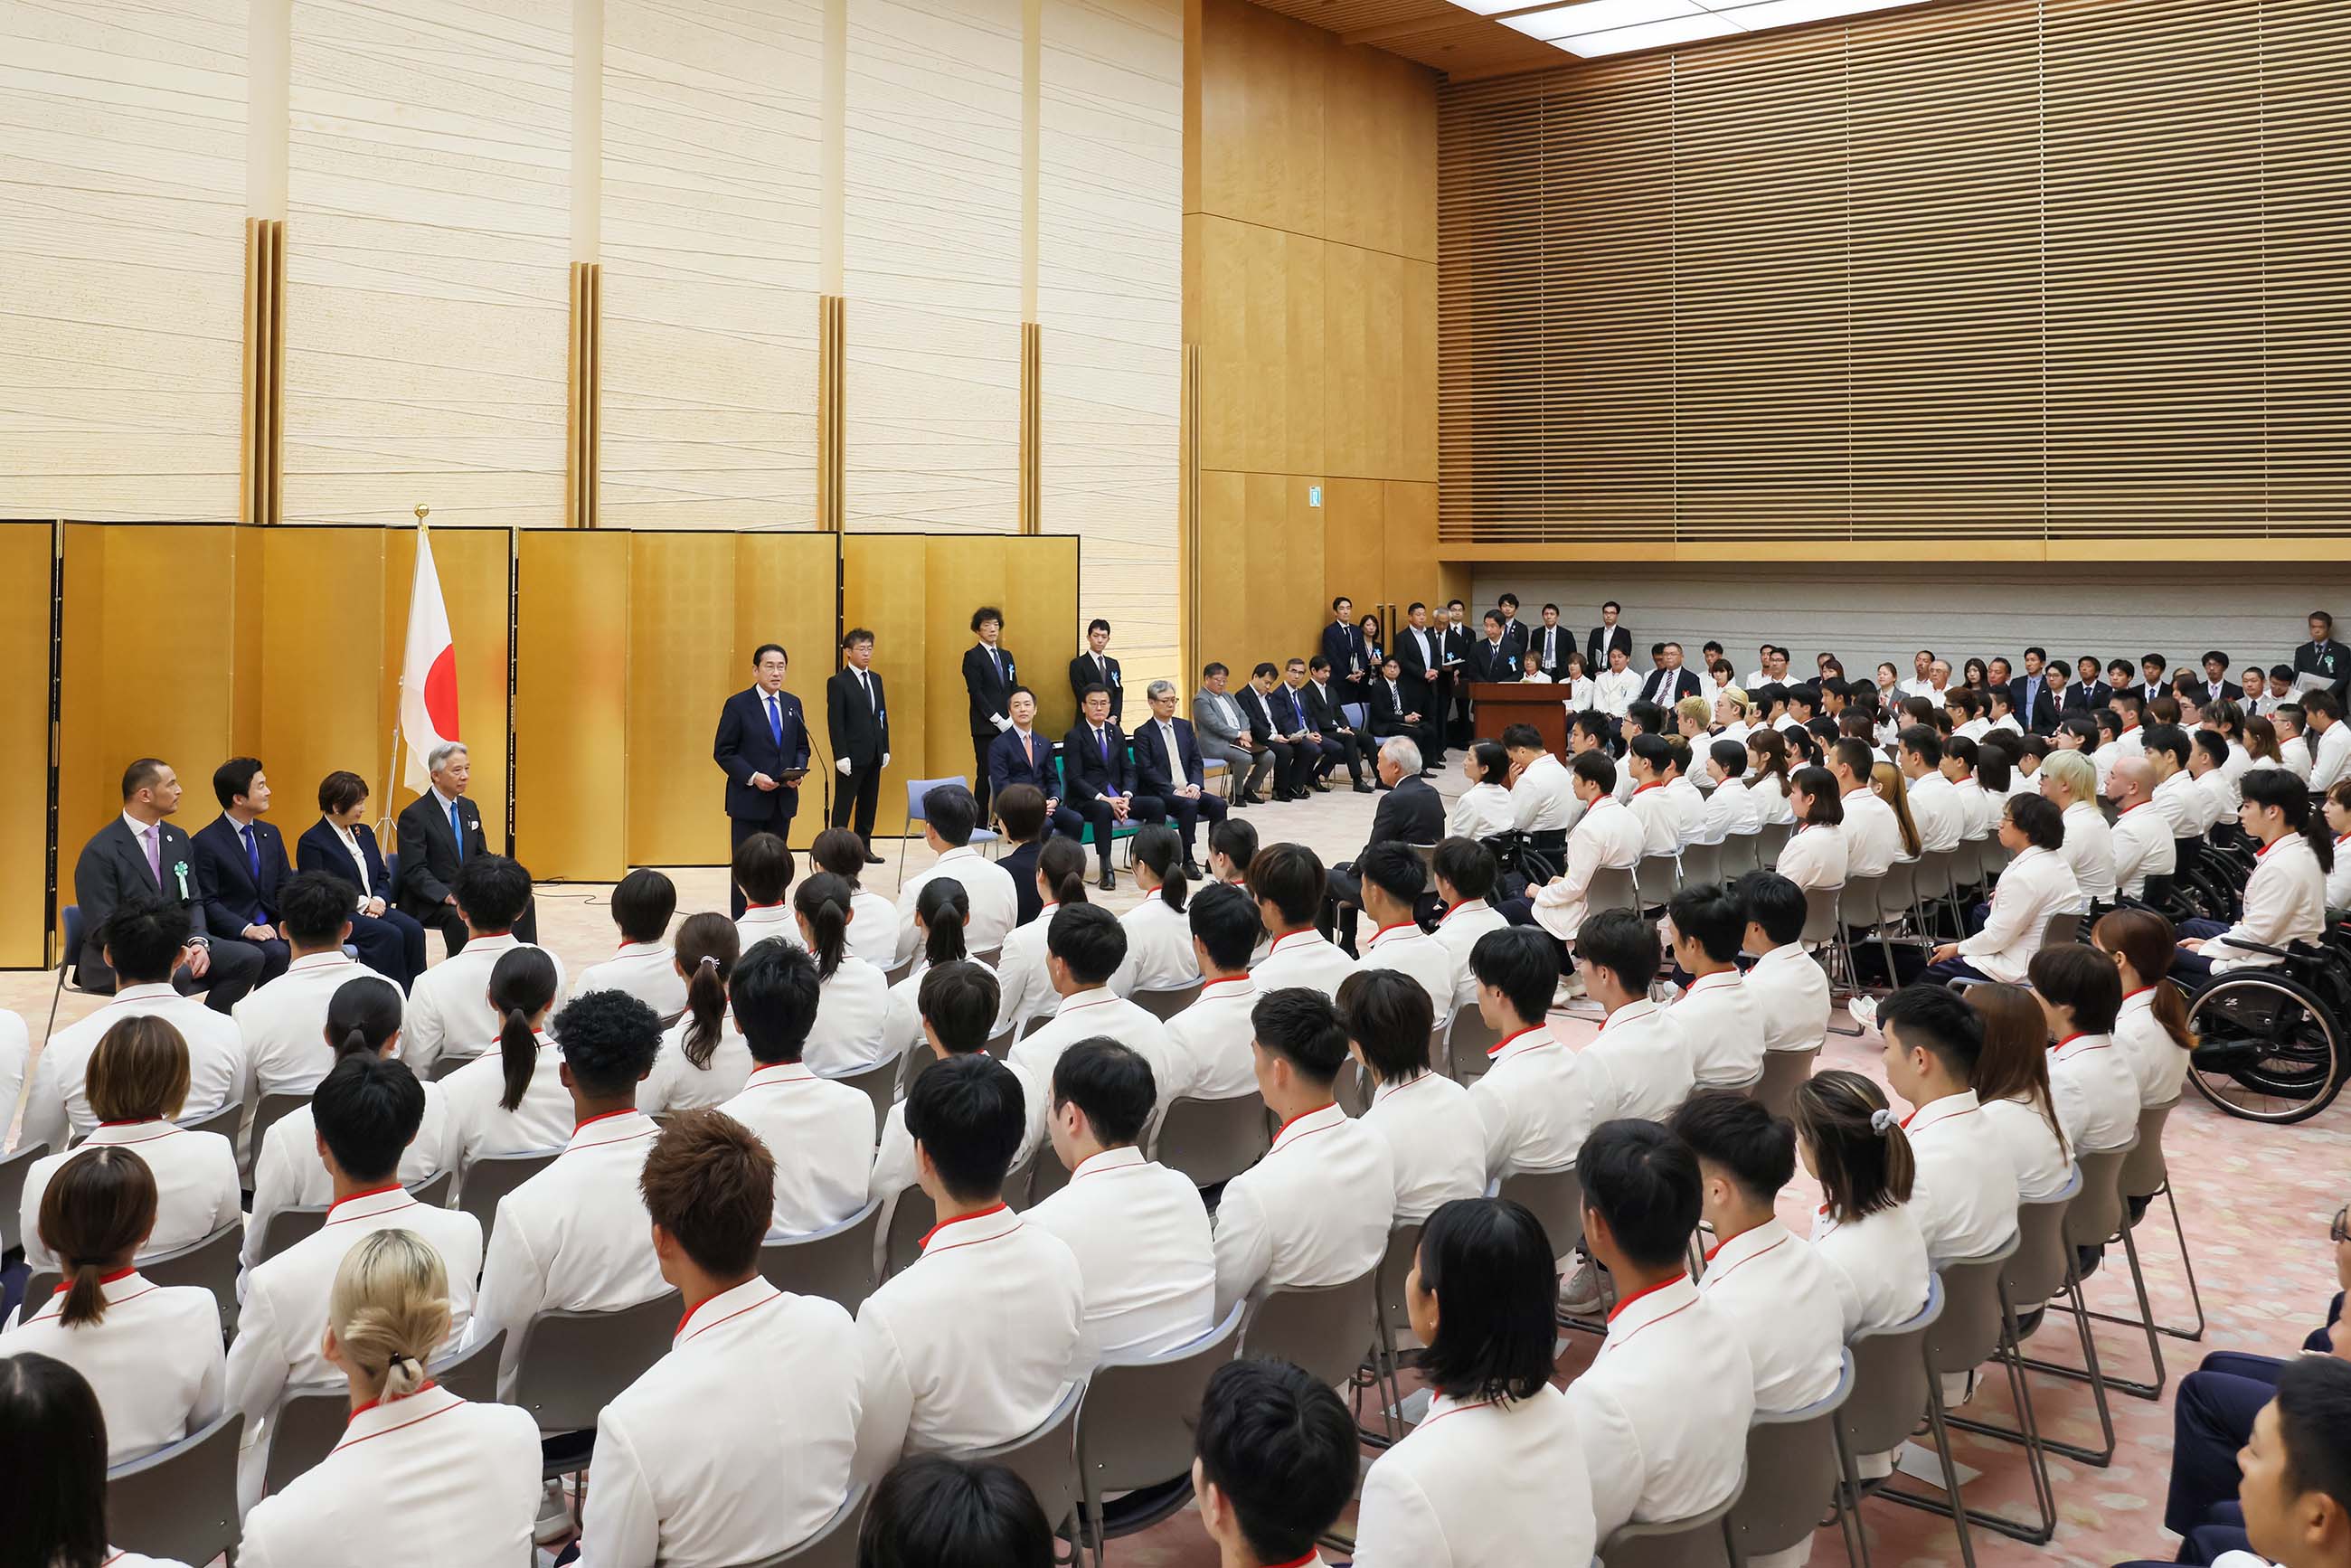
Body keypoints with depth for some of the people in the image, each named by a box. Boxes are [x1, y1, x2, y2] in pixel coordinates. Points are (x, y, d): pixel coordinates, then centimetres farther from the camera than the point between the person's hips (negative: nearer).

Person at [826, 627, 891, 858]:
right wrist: (841, 756, -17)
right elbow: (835, 723, -12)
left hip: (874, 755, 7)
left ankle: (864, 847, 18)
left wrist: (885, 749, 10)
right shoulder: (838, 683, -8)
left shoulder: (876, 679, 12)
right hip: (852, 756, -7)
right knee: (844, 804, 0)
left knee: (869, 804, 11)